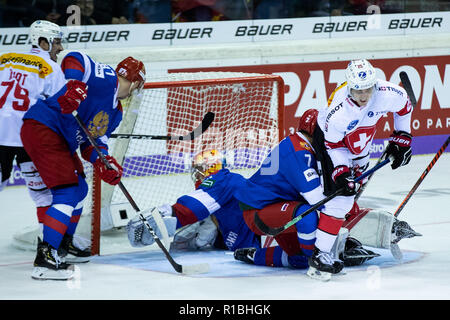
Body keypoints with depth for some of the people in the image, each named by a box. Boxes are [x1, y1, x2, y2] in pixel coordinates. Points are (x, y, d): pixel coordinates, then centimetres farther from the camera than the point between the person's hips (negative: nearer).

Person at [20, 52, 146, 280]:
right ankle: (45, 258, -23)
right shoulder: (106, 78, -10)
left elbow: (93, 141, 14)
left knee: (79, 189, 23)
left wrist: (104, 163, -5)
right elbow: (74, 60, -22)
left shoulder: (116, 112, 18)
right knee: (67, 192, -17)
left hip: (62, 141, 11)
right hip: (41, 128, -11)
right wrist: (74, 85, -38)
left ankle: (64, 244, 40)